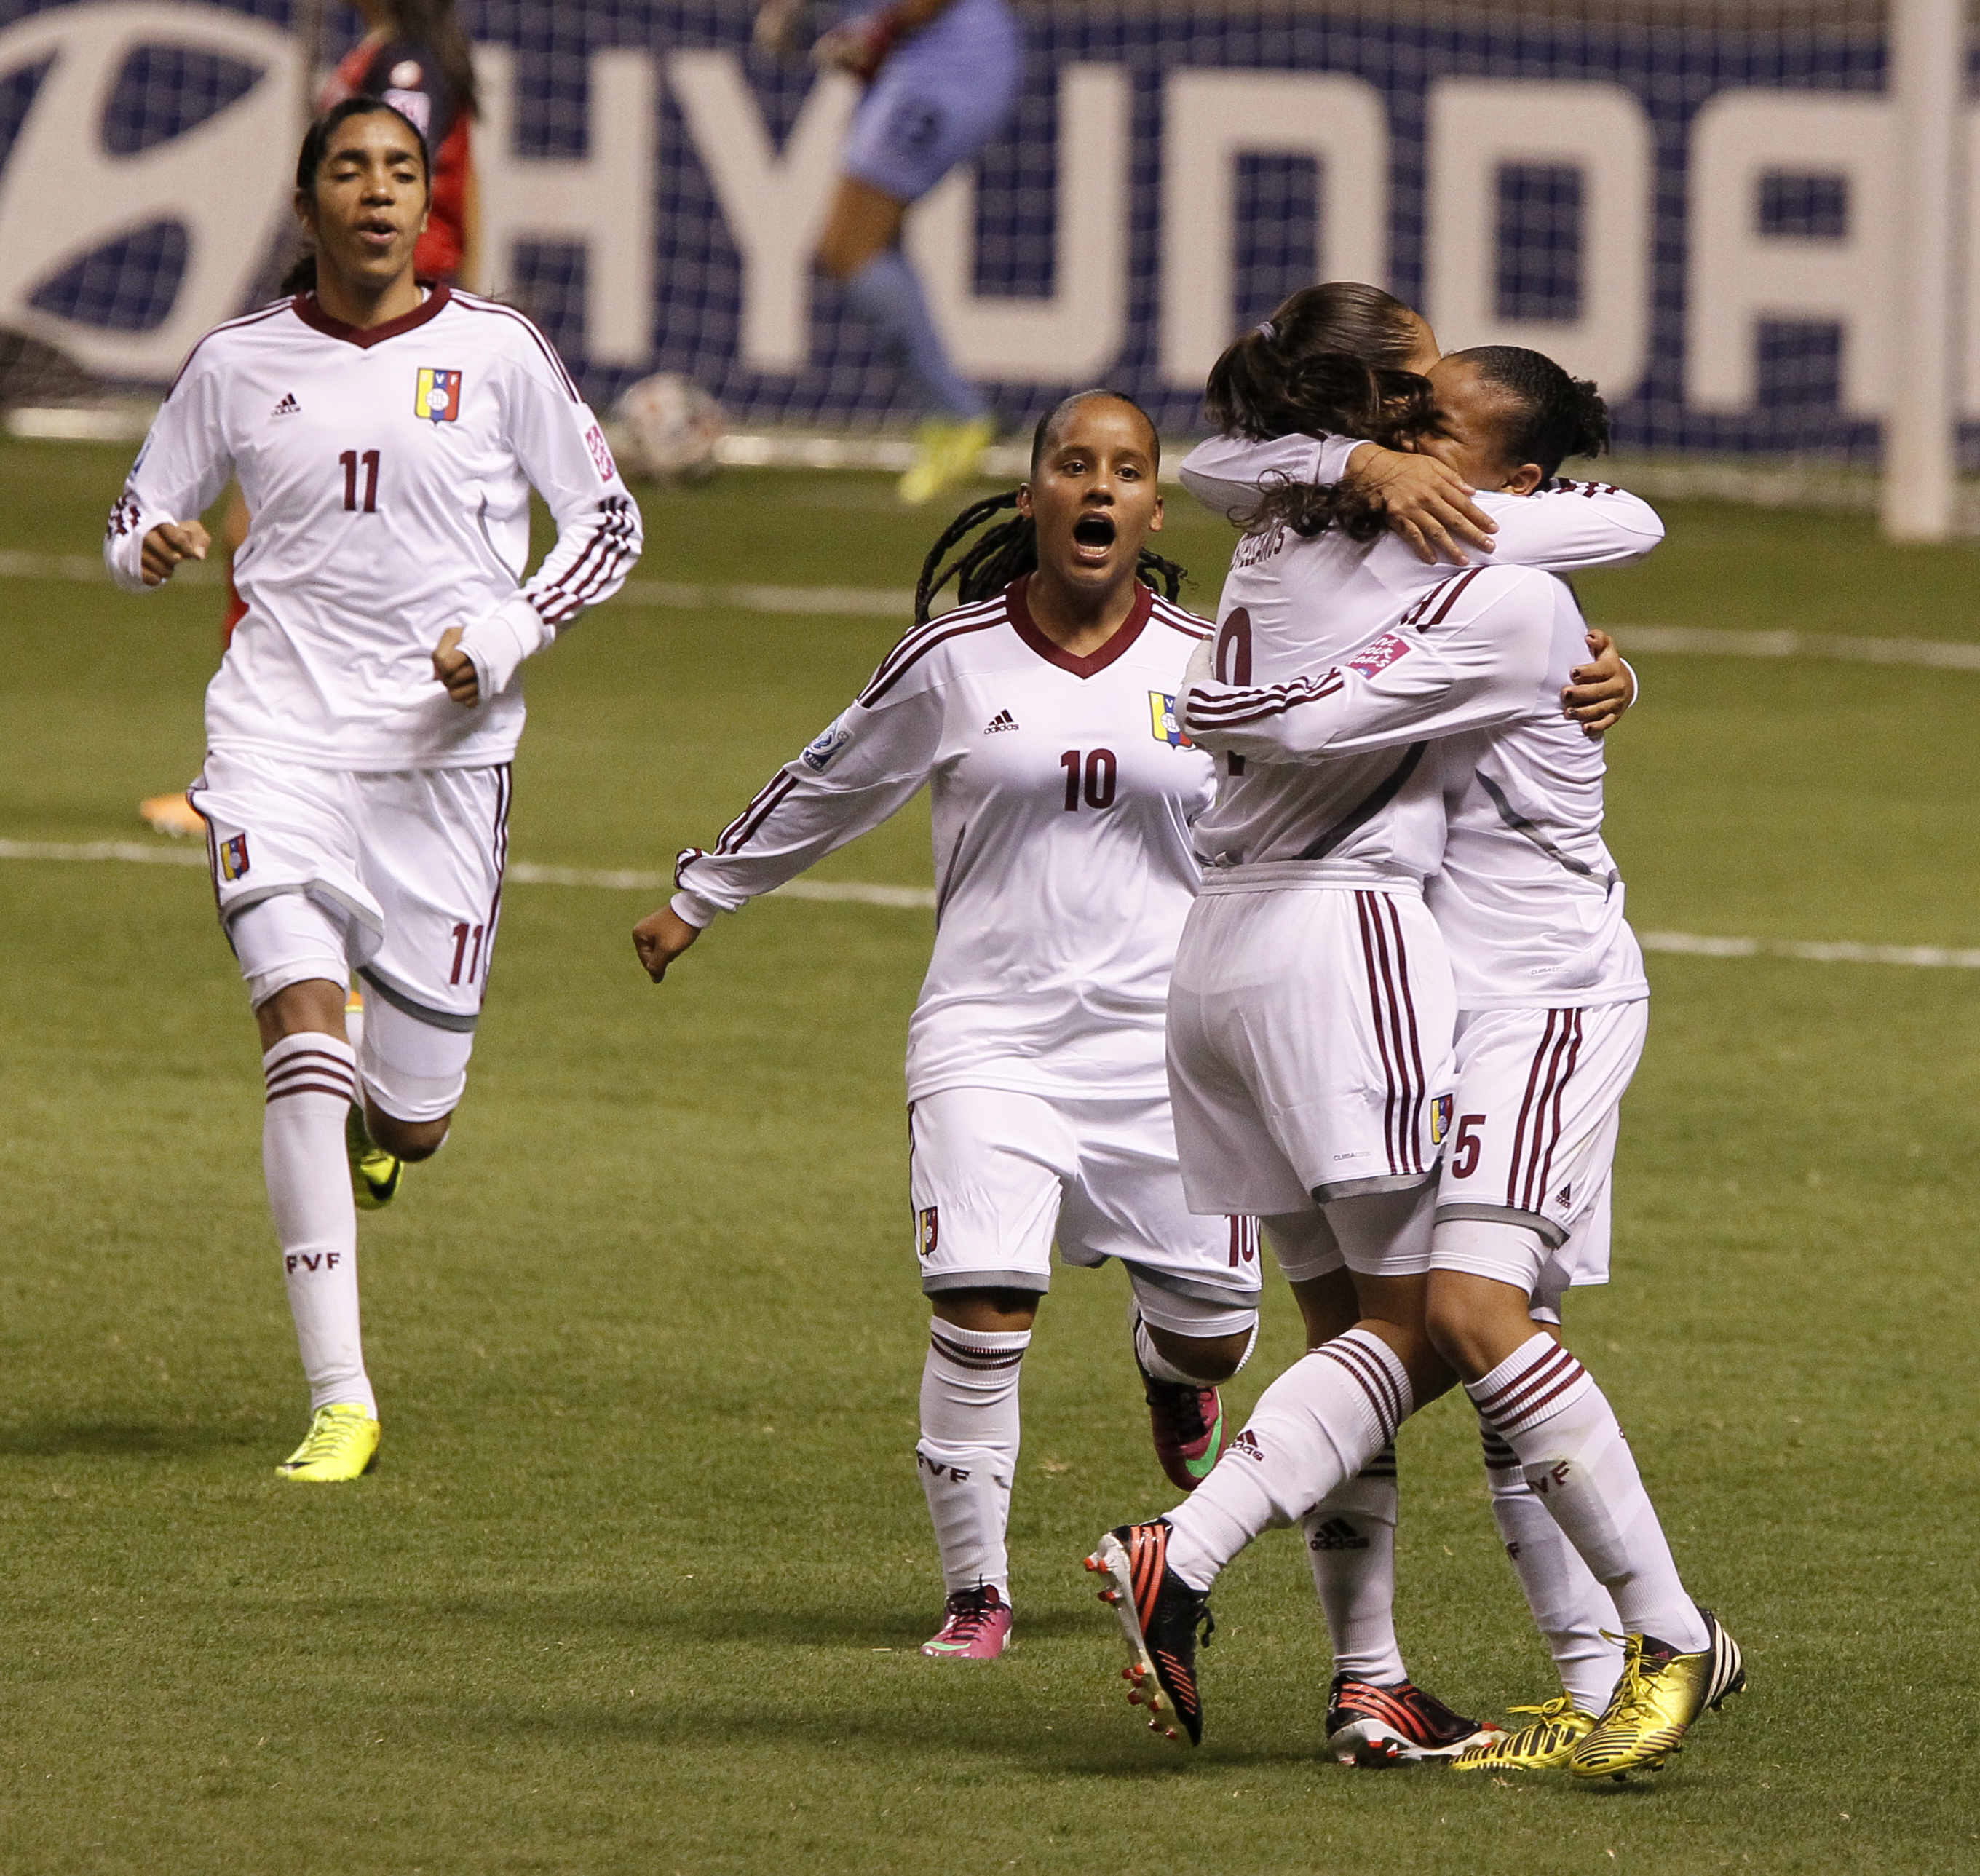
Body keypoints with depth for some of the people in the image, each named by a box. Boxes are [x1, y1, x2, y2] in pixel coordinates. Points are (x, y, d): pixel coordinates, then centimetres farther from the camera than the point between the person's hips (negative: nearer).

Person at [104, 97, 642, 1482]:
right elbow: (137, 519, 15)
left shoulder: (497, 354, 1)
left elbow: (609, 522, 7)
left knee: (410, 1119, 2)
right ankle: (340, 1399, -14)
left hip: (447, 749, 0)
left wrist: (510, 634, -9)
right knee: (304, 1049, -19)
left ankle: (384, 1111, 43)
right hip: (282, 733, 0)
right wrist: (152, 547, -10)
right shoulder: (239, 365, 4)